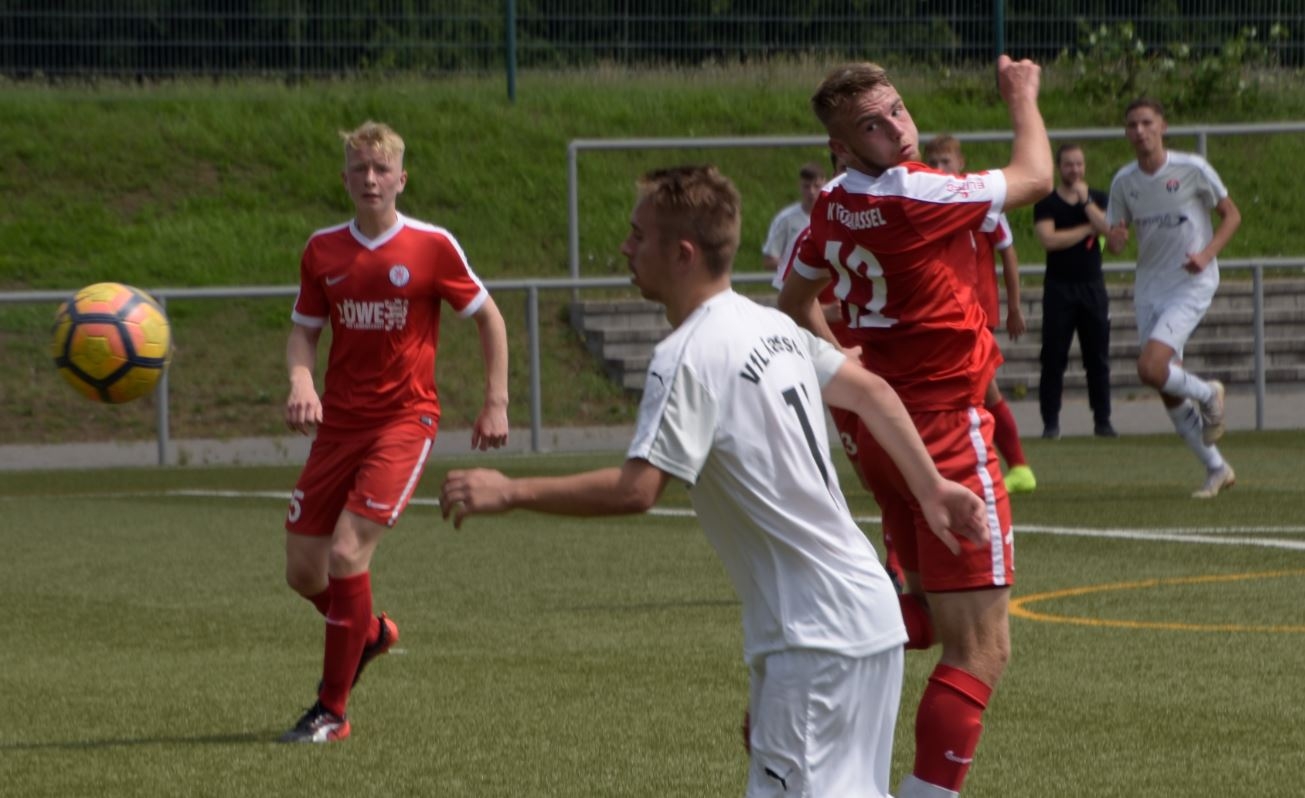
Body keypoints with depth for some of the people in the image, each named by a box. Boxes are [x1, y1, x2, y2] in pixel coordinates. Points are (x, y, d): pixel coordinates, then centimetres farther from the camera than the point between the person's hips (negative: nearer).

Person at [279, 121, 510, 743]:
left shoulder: (432, 247, -7)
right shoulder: (323, 250, 4)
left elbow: (487, 317, 4)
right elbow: (304, 330, 11)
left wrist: (496, 403, -1)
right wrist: (300, 378, -11)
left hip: (405, 421, -5)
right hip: (338, 423, 5)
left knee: (347, 553, -19)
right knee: (303, 570, 4)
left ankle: (332, 711, -9)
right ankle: (369, 633, 38)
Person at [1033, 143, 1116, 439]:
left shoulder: (1099, 199, 9)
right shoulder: (1046, 203, 2)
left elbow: (1108, 228, -8)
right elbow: (1049, 239, -13)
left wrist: (1086, 200, -9)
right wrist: (1089, 228, -6)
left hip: (1092, 285, 2)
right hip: (1059, 287, -2)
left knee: (1098, 358, 2)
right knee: (1054, 358, -4)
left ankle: (1102, 420, 7)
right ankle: (1050, 422, 0)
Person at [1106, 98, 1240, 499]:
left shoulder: (1192, 169, -10)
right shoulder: (1124, 181, 2)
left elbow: (1231, 214, -1)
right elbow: (1115, 243, 8)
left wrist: (1206, 254, -17)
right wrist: (1115, 238, -17)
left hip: (1191, 284, -5)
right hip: (1149, 288, 5)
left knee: (1151, 369, -23)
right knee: (1169, 391, 5)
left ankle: (1208, 394, 8)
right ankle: (1216, 469, 20)